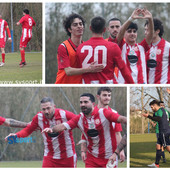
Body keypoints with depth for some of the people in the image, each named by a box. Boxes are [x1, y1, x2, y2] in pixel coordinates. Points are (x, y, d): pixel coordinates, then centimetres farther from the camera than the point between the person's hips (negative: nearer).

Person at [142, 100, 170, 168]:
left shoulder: (160, 110, -11)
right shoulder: (163, 110, 20)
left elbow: (158, 119, -26)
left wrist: (148, 116, -24)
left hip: (164, 132, -10)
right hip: (162, 132, 10)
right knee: (158, 146, 10)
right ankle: (156, 164, 11)